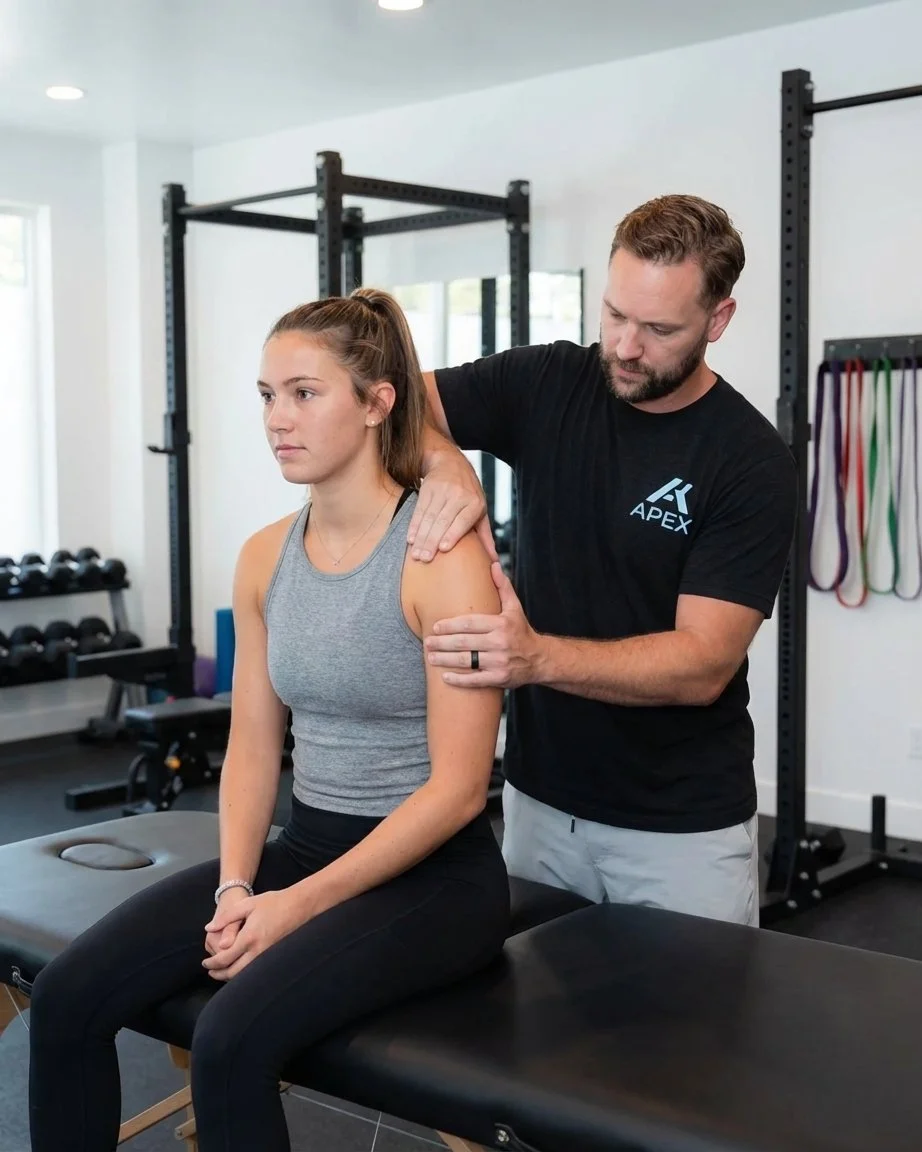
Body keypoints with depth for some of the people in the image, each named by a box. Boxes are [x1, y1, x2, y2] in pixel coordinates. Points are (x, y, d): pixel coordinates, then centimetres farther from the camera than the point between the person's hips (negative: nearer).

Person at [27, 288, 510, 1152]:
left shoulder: (442, 555, -16)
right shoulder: (264, 557, 5)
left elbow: (457, 788, -17)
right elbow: (252, 747, 7)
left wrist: (300, 905, -19)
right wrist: (237, 886, -9)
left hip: (433, 871, -6)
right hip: (305, 844, 6)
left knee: (233, 1036, -29)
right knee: (69, 996, -10)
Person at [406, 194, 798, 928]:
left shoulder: (753, 463, -15)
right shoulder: (546, 384, -3)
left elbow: (704, 663, -21)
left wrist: (536, 657, -36)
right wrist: (444, 459, -29)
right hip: (540, 798, 4)